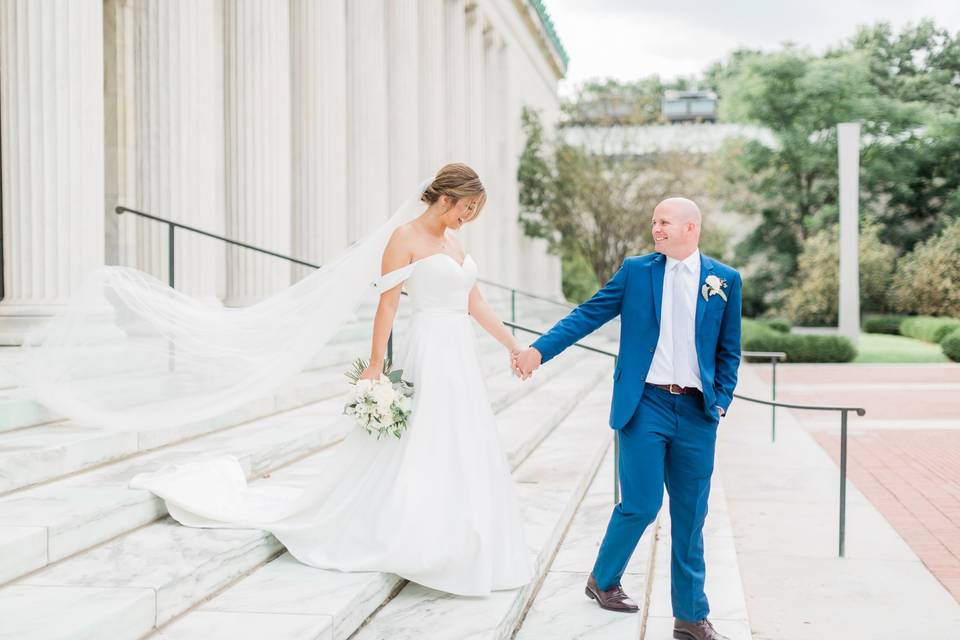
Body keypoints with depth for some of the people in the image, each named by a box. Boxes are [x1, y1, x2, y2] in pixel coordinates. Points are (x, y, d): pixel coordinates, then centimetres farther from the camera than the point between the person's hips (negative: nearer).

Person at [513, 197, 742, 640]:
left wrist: (721, 402, 2)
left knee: (690, 517, 7)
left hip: (697, 412, 2)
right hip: (646, 404, -2)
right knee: (641, 505, -4)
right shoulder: (636, 270, 4)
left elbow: (729, 350, 11)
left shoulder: (725, 280, 6)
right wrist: (540, 349, -12)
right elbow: (588, 315, -1)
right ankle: (603, 580, 23)